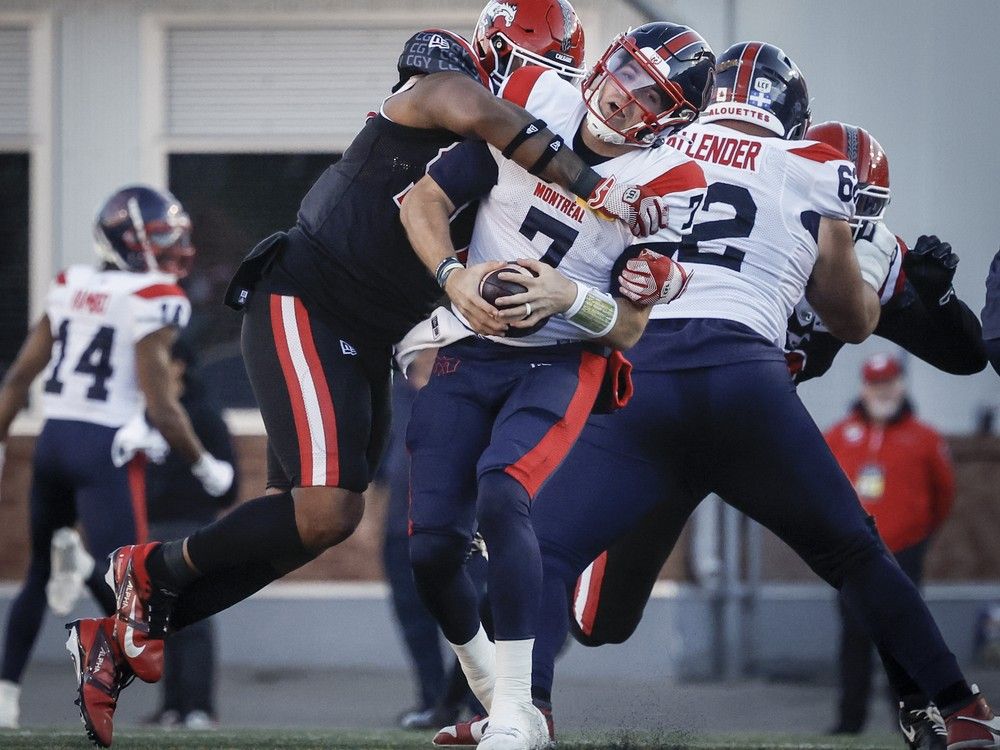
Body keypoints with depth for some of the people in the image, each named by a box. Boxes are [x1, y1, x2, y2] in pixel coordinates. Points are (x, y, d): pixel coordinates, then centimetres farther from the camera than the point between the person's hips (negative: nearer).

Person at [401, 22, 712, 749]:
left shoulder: (667, 185, -12)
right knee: (432, 546, -4)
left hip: (561, 364, -3)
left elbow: (631, 329, -10)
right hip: (470, 354, 3)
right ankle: (482, 676, 27)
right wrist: (454, 275, -17)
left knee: (500, 496, -30)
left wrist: (570, 296, -28)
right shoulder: (534, 103, -6)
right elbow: (425, 200, 0)